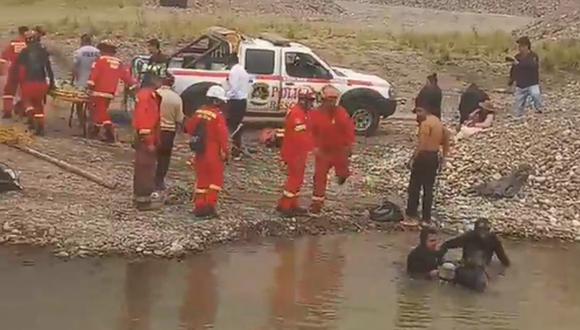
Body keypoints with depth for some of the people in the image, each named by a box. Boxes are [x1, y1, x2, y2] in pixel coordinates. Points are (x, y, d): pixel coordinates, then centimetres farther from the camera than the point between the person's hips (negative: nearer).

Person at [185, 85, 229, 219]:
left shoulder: (199, 112, 2)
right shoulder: (217, 115, -18)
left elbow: (189, 127, 12)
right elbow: (223, 136, -18)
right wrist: (225, 153, -9)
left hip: (200, 153, 6)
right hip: (214, 154, -6)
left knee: (202, 179, 14)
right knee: (216, 180, 5)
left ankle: (199, 207, 14)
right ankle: (210, 206, -3)